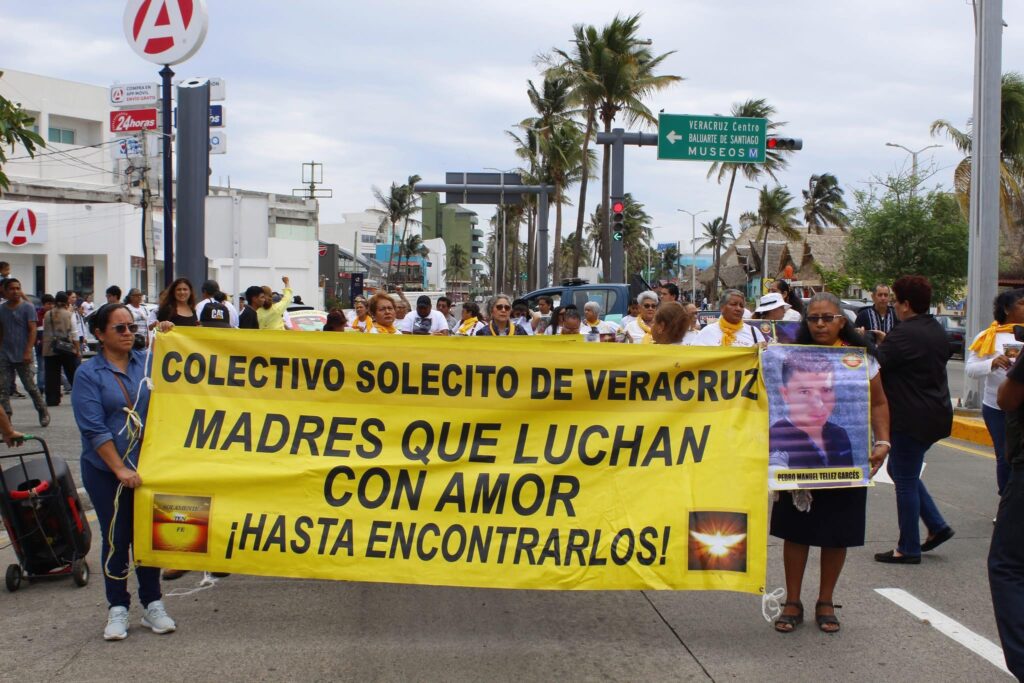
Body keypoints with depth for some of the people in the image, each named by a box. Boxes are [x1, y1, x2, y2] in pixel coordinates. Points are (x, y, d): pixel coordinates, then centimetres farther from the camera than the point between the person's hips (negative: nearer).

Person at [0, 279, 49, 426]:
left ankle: (43, 413, 18)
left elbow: (33, 330, -10)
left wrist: (28, 351, -18)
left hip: (23, 356, -4)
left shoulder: (28, 307, -4)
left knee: (31, 386, 1)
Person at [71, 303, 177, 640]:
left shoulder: (146, 362, 5)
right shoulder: (89, 373, -6)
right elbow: (93, 428, -12)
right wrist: (120, 469, -17)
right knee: (116, 538, 5)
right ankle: (117, 609, 17)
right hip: (105, 471, -3)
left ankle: (152, 605, 19)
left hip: (146, 466, 3)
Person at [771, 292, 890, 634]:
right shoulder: (792, 358, 1)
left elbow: (878, 404, 5)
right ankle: (792, 602, 17)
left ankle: (825, 602, 24)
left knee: (836, 533, 8)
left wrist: (882, 443, -9)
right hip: (798, 456, 0)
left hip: (846, 459, 0)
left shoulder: (861, 358, 0)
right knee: (796, 529, 5)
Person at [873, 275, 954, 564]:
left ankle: (909, 548, 8)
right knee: (901, 471, 21)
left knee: (905, 480, 0)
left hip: (912, 419, -9)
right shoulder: (937, 330, 11)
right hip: (936, 414, 9)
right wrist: (887, 342, 17)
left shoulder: (904, 333, -19)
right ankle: (937, 526, 20)